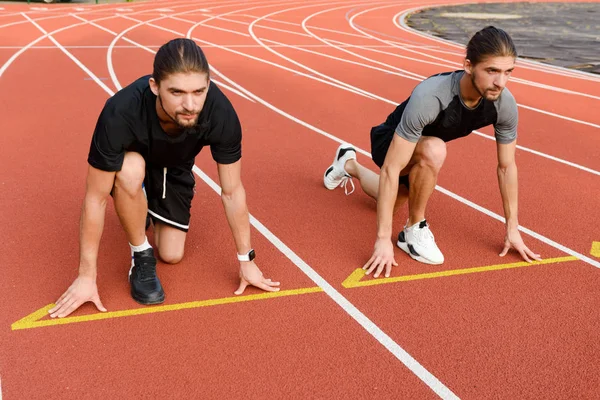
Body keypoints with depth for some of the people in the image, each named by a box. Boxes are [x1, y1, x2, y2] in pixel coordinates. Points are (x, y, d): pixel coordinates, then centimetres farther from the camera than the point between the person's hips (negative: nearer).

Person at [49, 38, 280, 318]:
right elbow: (95, 199, -31)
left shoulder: (222, 113, -36)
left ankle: (152, 212, 32)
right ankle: (141, 256, -11)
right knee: (131, 169, -38)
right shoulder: (120, 113, -42)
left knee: (171, 255, -2)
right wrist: (87, 276, -24)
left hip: (175, 170, 2)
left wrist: (246, 261, -13)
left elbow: (232, 192, -22)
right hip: (133, 162, -2)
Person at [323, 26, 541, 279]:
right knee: (433, 150, -40)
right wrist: (383, 239, -43)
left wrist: (512, 228, -7)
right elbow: (391, 170, -42)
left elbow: (507, 166, -11)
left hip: (421, 149, 6)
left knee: (392, 203, 30)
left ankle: (349, 164, 57)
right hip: (389, 142, -6)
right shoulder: (429, 97, -43)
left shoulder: (504, 104, -27)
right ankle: (414, 231, -15)